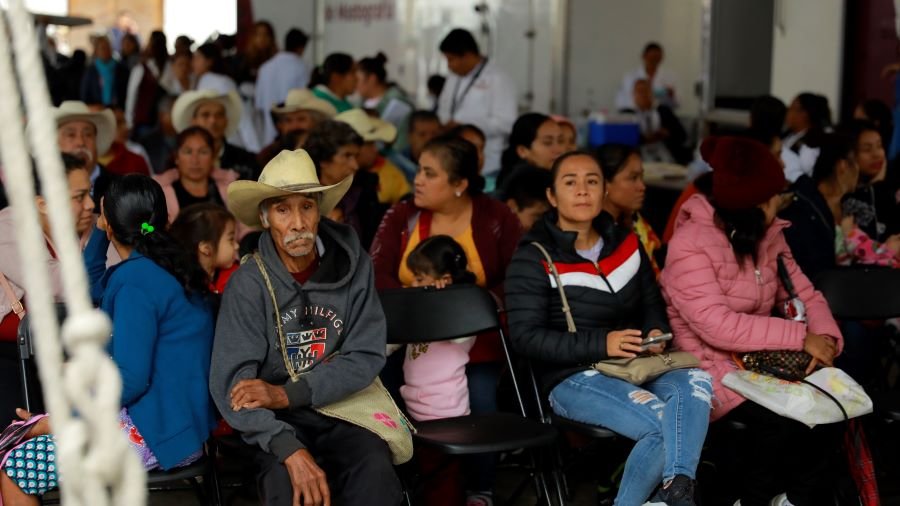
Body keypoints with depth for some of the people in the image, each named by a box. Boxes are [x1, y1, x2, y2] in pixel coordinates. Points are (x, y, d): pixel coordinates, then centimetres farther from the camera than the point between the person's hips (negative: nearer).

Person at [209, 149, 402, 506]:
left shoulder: (353, 265, -2)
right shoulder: (248, 285, -9)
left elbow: (366, 356, -4)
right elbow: (232, 384, -15)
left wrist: (286, 394, -16)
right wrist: (290, 450, -30)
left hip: (345, 410, 2)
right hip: (281, 422, -2)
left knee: (376, 476, -28)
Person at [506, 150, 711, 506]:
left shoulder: (625, 243, 14)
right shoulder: (533, 259, -2)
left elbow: (653, 304, 23)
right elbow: (526, 337, -10)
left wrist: (657, 333, -3)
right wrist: (602, 344, -19)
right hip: (573, 378, -5)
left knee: (695, 384, -29)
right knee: (664, 423, -30)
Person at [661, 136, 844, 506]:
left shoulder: (767, 234, 7)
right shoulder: (691, 245, -19)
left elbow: (804, 294, 6)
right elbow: (718, 326, -28)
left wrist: (826, 338, -16)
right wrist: (800, 338, -26)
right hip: (713, 368, -7)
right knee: (779, 418, -30)